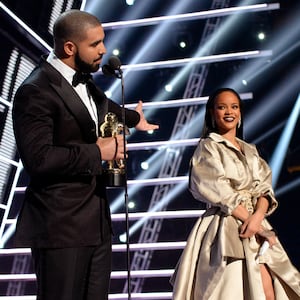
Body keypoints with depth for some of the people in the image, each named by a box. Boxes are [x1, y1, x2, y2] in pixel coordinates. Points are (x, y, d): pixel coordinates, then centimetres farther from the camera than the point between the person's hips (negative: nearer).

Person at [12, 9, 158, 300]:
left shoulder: (83, 80, 14)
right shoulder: (36, 91, -16)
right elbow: (38, 158, -26)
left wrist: (133, 118, 54)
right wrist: (98, 152, -16)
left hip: (95, 220, 8)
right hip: (60, 225, -8)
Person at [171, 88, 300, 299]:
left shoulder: (251, 151, 18)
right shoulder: (207, 147, 1)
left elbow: (264, 187, 7)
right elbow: (219, 192, -9)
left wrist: (257, 217, -12)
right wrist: (248, 218, -13)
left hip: (257, 227, 6)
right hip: (226, 228, -5)